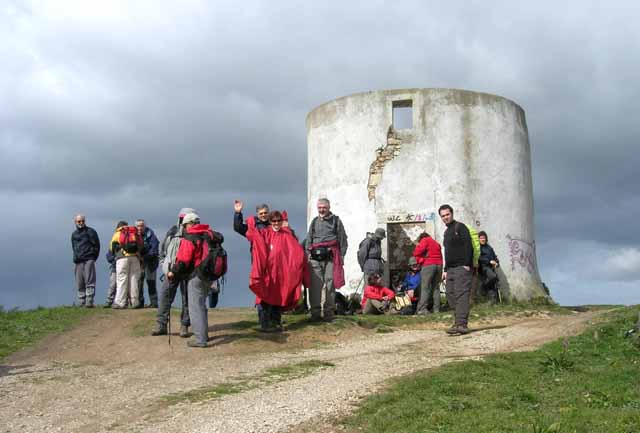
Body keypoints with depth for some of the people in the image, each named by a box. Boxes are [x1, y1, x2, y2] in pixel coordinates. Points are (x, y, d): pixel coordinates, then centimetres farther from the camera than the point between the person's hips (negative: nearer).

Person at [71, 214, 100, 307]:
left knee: (89, 281, -10)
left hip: (89, 260, -5)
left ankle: (89, 301, -14)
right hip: (78, 261, 6)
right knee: (79, 284, 5)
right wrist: (76, 257, 13)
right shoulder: (74, 234, 19)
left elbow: (96, 245, 1)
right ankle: (81, 303, 8)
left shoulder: (90, 231, 3)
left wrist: (93, 257, -1)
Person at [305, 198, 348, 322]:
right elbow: (308, 240, 21)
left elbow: (343, 240, 8)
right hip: (315, 257, 3)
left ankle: (328, 312, 2)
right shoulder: (314, 222, 20)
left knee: (330, 285, -4)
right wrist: (308, 254, 10)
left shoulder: (336, 221, 10)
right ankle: (315, 311, 0)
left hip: (330, 257, -3)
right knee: (315, 285, -4)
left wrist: (341, 256, 0)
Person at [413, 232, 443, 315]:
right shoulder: (436, 243, 25)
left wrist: (420, 260, 7)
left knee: (425, 288, -8)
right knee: (436, 287, 10)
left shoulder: (424, 240, 5)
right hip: (439, 264, 6)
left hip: (428, 265, -6)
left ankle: (422, 309, -14)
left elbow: (417, 252, -8)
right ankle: (436, 308, 6)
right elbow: (440, 256, 20)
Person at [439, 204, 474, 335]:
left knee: (461, 294, -14)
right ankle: (459, 322, 10)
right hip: (451, 269, 9)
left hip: (462, 267, -9)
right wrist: (445, 270, 21)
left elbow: (468, 246, -13)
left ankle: (462, 324, -20)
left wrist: (467, 264, -20)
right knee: (451, 295, 6)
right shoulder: (447, 232, 23)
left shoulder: (460, 227, -3)